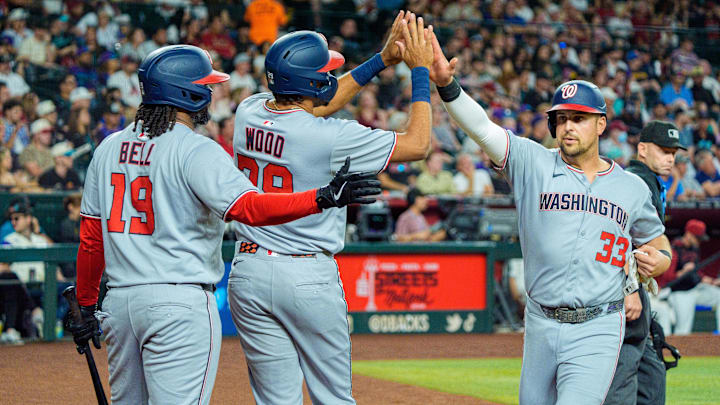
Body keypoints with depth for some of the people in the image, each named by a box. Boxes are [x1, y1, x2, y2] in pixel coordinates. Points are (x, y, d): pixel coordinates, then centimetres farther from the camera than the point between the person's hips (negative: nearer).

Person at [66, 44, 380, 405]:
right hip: (179, 299, -7)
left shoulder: (109, 148, 11)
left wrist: (86, 305, 21)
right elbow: (248, 207, -24)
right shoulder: (196, 151, -10)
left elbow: (90, 238, 14)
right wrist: (323, 198, -28)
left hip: (118, 302, 7)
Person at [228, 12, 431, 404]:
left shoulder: (248, 113, 1)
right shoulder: (331, 137, -17)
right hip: (309, 278, -5)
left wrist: (382, 59, 20)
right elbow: (417, 143, -7)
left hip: (247, 275, 5)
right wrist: (420, 69, 2)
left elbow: (311, 106, 20)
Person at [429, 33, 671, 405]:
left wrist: (659, 260, -2)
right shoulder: (532, 164, 3)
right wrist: (447, 84, -28)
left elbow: (656, 241, 23)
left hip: (596, 332, -1)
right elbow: (481, 127, -12)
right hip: (541, 327, 2)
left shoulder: (633, 188, 9)